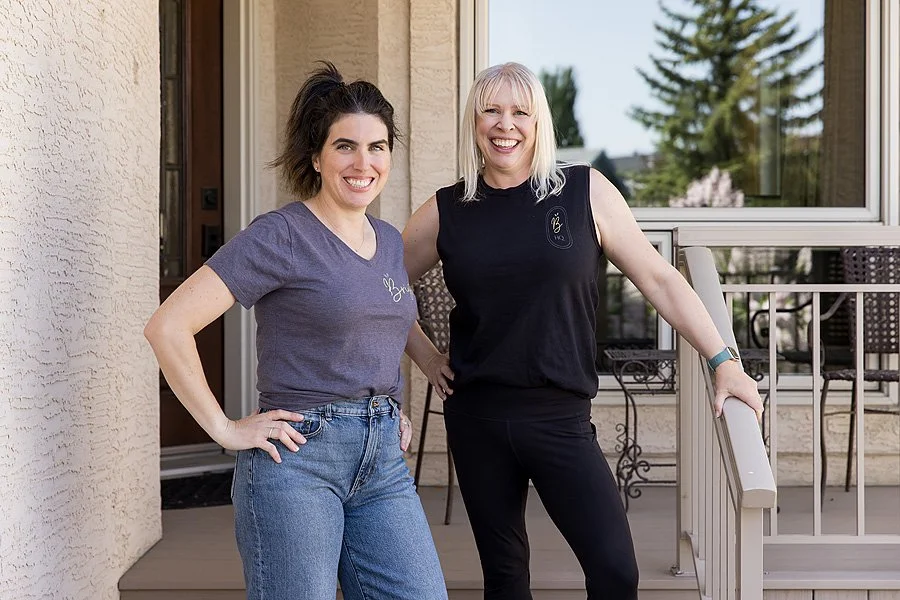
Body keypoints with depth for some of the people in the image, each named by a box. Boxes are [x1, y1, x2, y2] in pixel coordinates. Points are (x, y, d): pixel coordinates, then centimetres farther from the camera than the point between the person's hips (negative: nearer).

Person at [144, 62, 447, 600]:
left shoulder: (390, 242, 13)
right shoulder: (282, 236, -9)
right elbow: (168, 326, -15)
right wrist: (224, 429, -12)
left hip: (382, 460, 6)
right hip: (297, 456, -6)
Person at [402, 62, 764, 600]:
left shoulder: (583, 192, -2)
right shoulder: (446, 212, 3)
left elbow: (658, 278, -2)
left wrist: (723, 361, -5)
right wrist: (425, 356, 7)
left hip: (560, 415, -2)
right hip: (476, 414, 2)